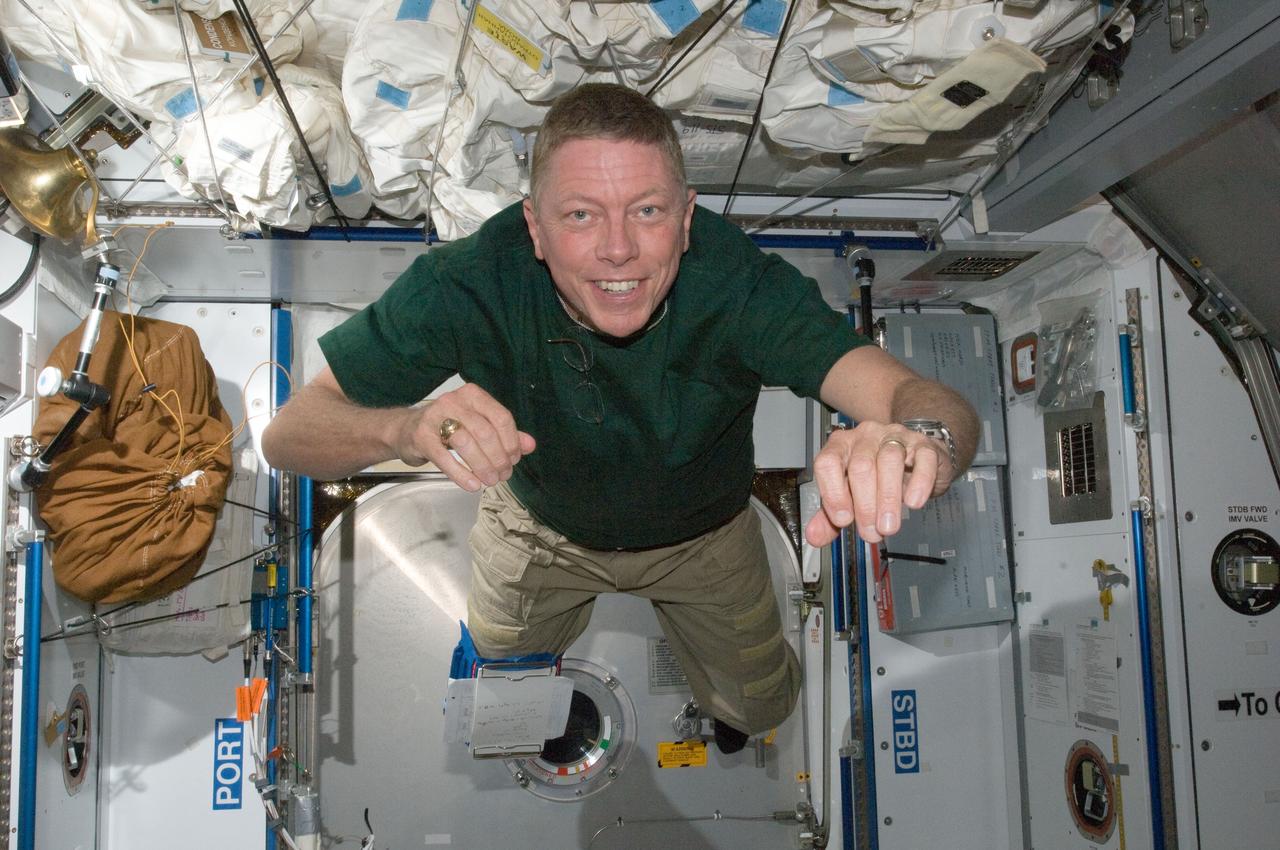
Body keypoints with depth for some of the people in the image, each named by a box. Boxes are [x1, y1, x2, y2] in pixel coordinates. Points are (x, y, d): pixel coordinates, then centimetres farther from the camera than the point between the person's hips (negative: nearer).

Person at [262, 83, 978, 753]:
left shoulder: (739, 282, -37)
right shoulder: (470, 283, -36)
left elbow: (936, 405, -47)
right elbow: (289, 434, -35)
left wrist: (917, 443, -74)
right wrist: (405, 428, -59)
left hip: (700, 530, 0)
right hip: (542, 525, 1)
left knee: (760, 705, 17)